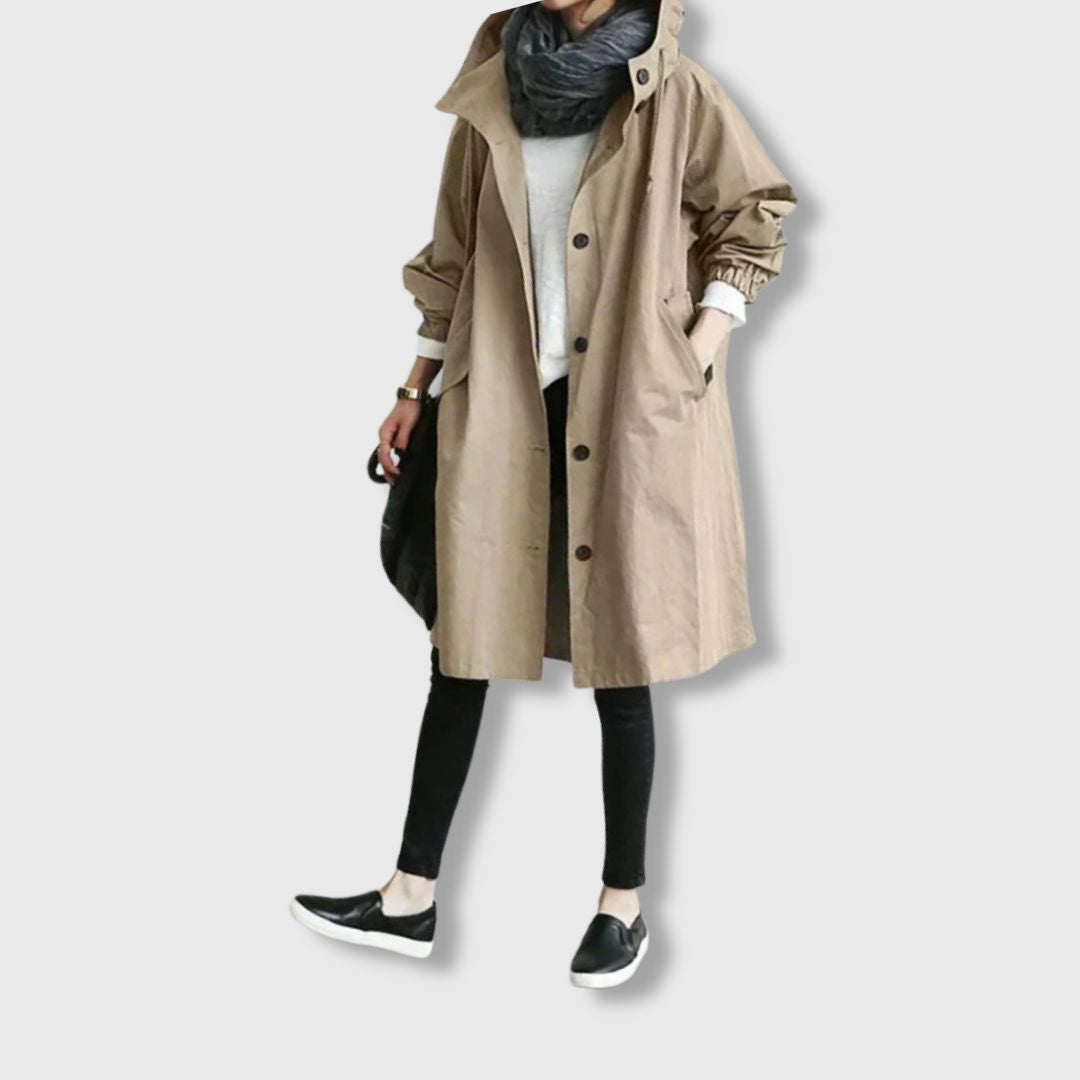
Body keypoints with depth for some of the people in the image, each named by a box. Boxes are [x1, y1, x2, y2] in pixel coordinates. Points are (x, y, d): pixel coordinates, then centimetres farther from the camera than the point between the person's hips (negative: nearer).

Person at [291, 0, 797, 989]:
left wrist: (696, 358, -5)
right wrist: (416, 390, 16)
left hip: (631, 410, -3)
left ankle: (624, 904, 19)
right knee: (463, 644, 6)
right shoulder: (494, 91, 7)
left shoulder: (675, 93, -3)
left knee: (619, 655, 4)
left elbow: (752, 220, 6)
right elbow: (458, 256, 14)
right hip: (502, 409, 4)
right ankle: (411, 899, 17)